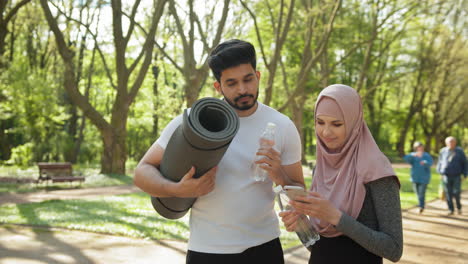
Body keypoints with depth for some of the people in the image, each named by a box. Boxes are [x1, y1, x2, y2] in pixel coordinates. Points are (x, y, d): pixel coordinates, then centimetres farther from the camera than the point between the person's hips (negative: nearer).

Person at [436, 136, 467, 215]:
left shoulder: (459, 151, 1)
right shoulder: (443, 151, 5)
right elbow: (440, 162, 16)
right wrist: (440, 172, 9)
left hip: (457, 176, -1)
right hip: (446, 176, 1)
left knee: (456, 192, -7)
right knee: (448, 193, 0)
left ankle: (459, 207, 18)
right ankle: (451, 209, 9)